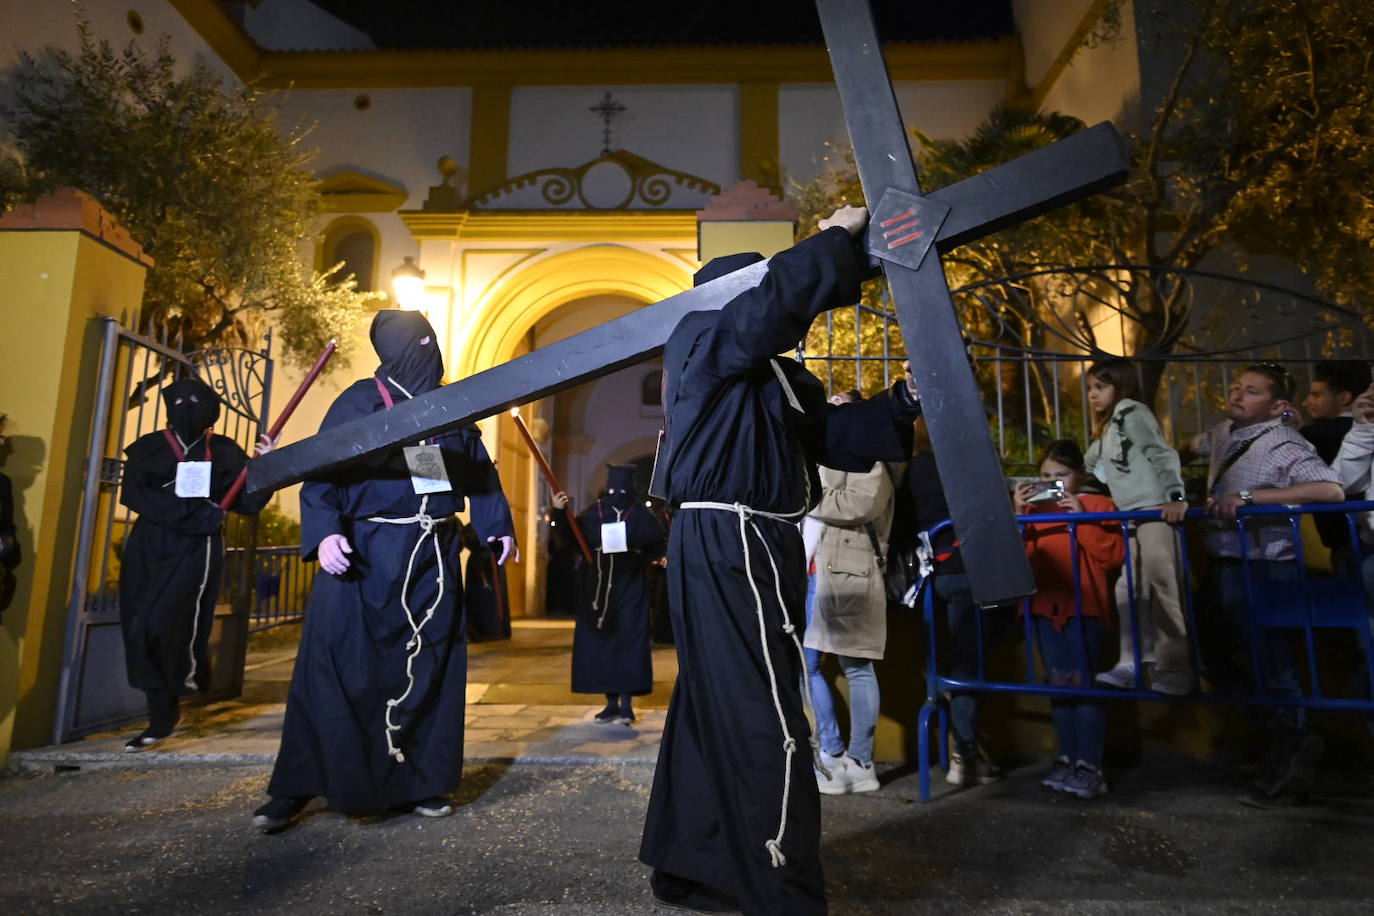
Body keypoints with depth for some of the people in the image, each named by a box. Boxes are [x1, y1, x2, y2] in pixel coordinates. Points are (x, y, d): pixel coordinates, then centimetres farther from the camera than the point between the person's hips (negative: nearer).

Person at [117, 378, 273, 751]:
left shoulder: (224, 452, 4)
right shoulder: (149, 447, 8)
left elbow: (249, 503, 0)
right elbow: (134, 495, -5)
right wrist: (197, 515, -16)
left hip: (195, 549, -3)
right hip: (148, 547, 3)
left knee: (156, 626, -17)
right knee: (140, 631, 5)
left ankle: (190, 670, 12)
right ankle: (162, 717, 20)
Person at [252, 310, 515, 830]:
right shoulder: (358, 402, 1)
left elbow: (481, 473, 15)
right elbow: (320, 473, -6)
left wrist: (498, 527, 7)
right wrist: (324, 533, -21)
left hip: (434, 557, 4)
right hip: (365, 553, -3)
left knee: (428, 669, 7)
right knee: (334, 666, -4)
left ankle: (417, 783, 19)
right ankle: (295, 788, 12)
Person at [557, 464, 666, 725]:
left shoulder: (641, 514, -2)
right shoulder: (593, 512, 3)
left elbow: (660, 544, 4)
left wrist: (640, 560, -10)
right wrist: (560, 512, -9)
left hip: (630, 589, -3)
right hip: (599, 588, 3)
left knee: (629, 641, -8)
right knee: (600, 644, 4)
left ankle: (626, 703, -1)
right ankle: (612, 702, 14)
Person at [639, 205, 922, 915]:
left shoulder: (775, 377, 21)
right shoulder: (708, 338, -5)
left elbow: (832, 435, 18)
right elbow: (782, 290, -21)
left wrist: (902, 401, 7)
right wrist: (837, 238, -4)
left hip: (746, 552, 10)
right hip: (729, 548, -10)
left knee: (713, 711, 16)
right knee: (767, 725, -6)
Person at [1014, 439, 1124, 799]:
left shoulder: (1098, 505, 3)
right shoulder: (1035, 507, 12)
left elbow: (1114, 555, -8)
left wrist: (1082, 519, -13)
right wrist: (1019, 515, -4)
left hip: (1084, 606, -4)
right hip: (1045, 606, 4)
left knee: (1083, 682, -6)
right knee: (1058, 685, 11)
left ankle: (1090, 766, 2)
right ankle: (1067, 759, 21)